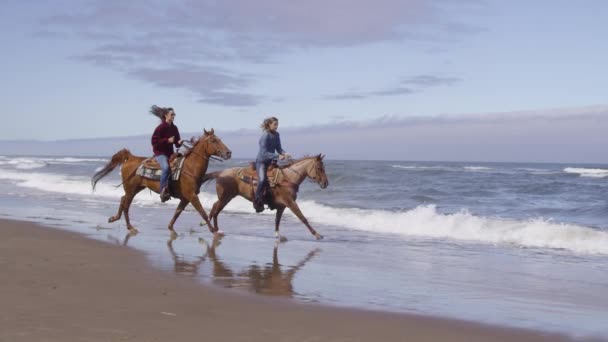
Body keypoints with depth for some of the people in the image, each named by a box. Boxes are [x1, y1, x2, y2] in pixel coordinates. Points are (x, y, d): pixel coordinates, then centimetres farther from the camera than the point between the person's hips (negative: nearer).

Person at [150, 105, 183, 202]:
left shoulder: (174, 128, 10)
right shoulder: (161, 127, -10)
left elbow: (177, 144, 17)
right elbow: (154, 141, -14)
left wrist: (179, 142, -8)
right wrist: (167, 140, -20)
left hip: (170, 153, 8)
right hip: (160, 153, -8)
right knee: (166, 168, -33)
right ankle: (163, 192, -33)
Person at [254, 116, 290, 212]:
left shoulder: (276, 135, 4)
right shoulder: (265, 137, -19)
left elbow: (278, 148, 10)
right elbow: (264, 153, -24)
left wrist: (284, 153, -12)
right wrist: (277, 156, -33)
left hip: (270, 161, 9)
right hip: (261, 161, -8)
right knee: (262, 180, -30)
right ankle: (257, 203, -22)